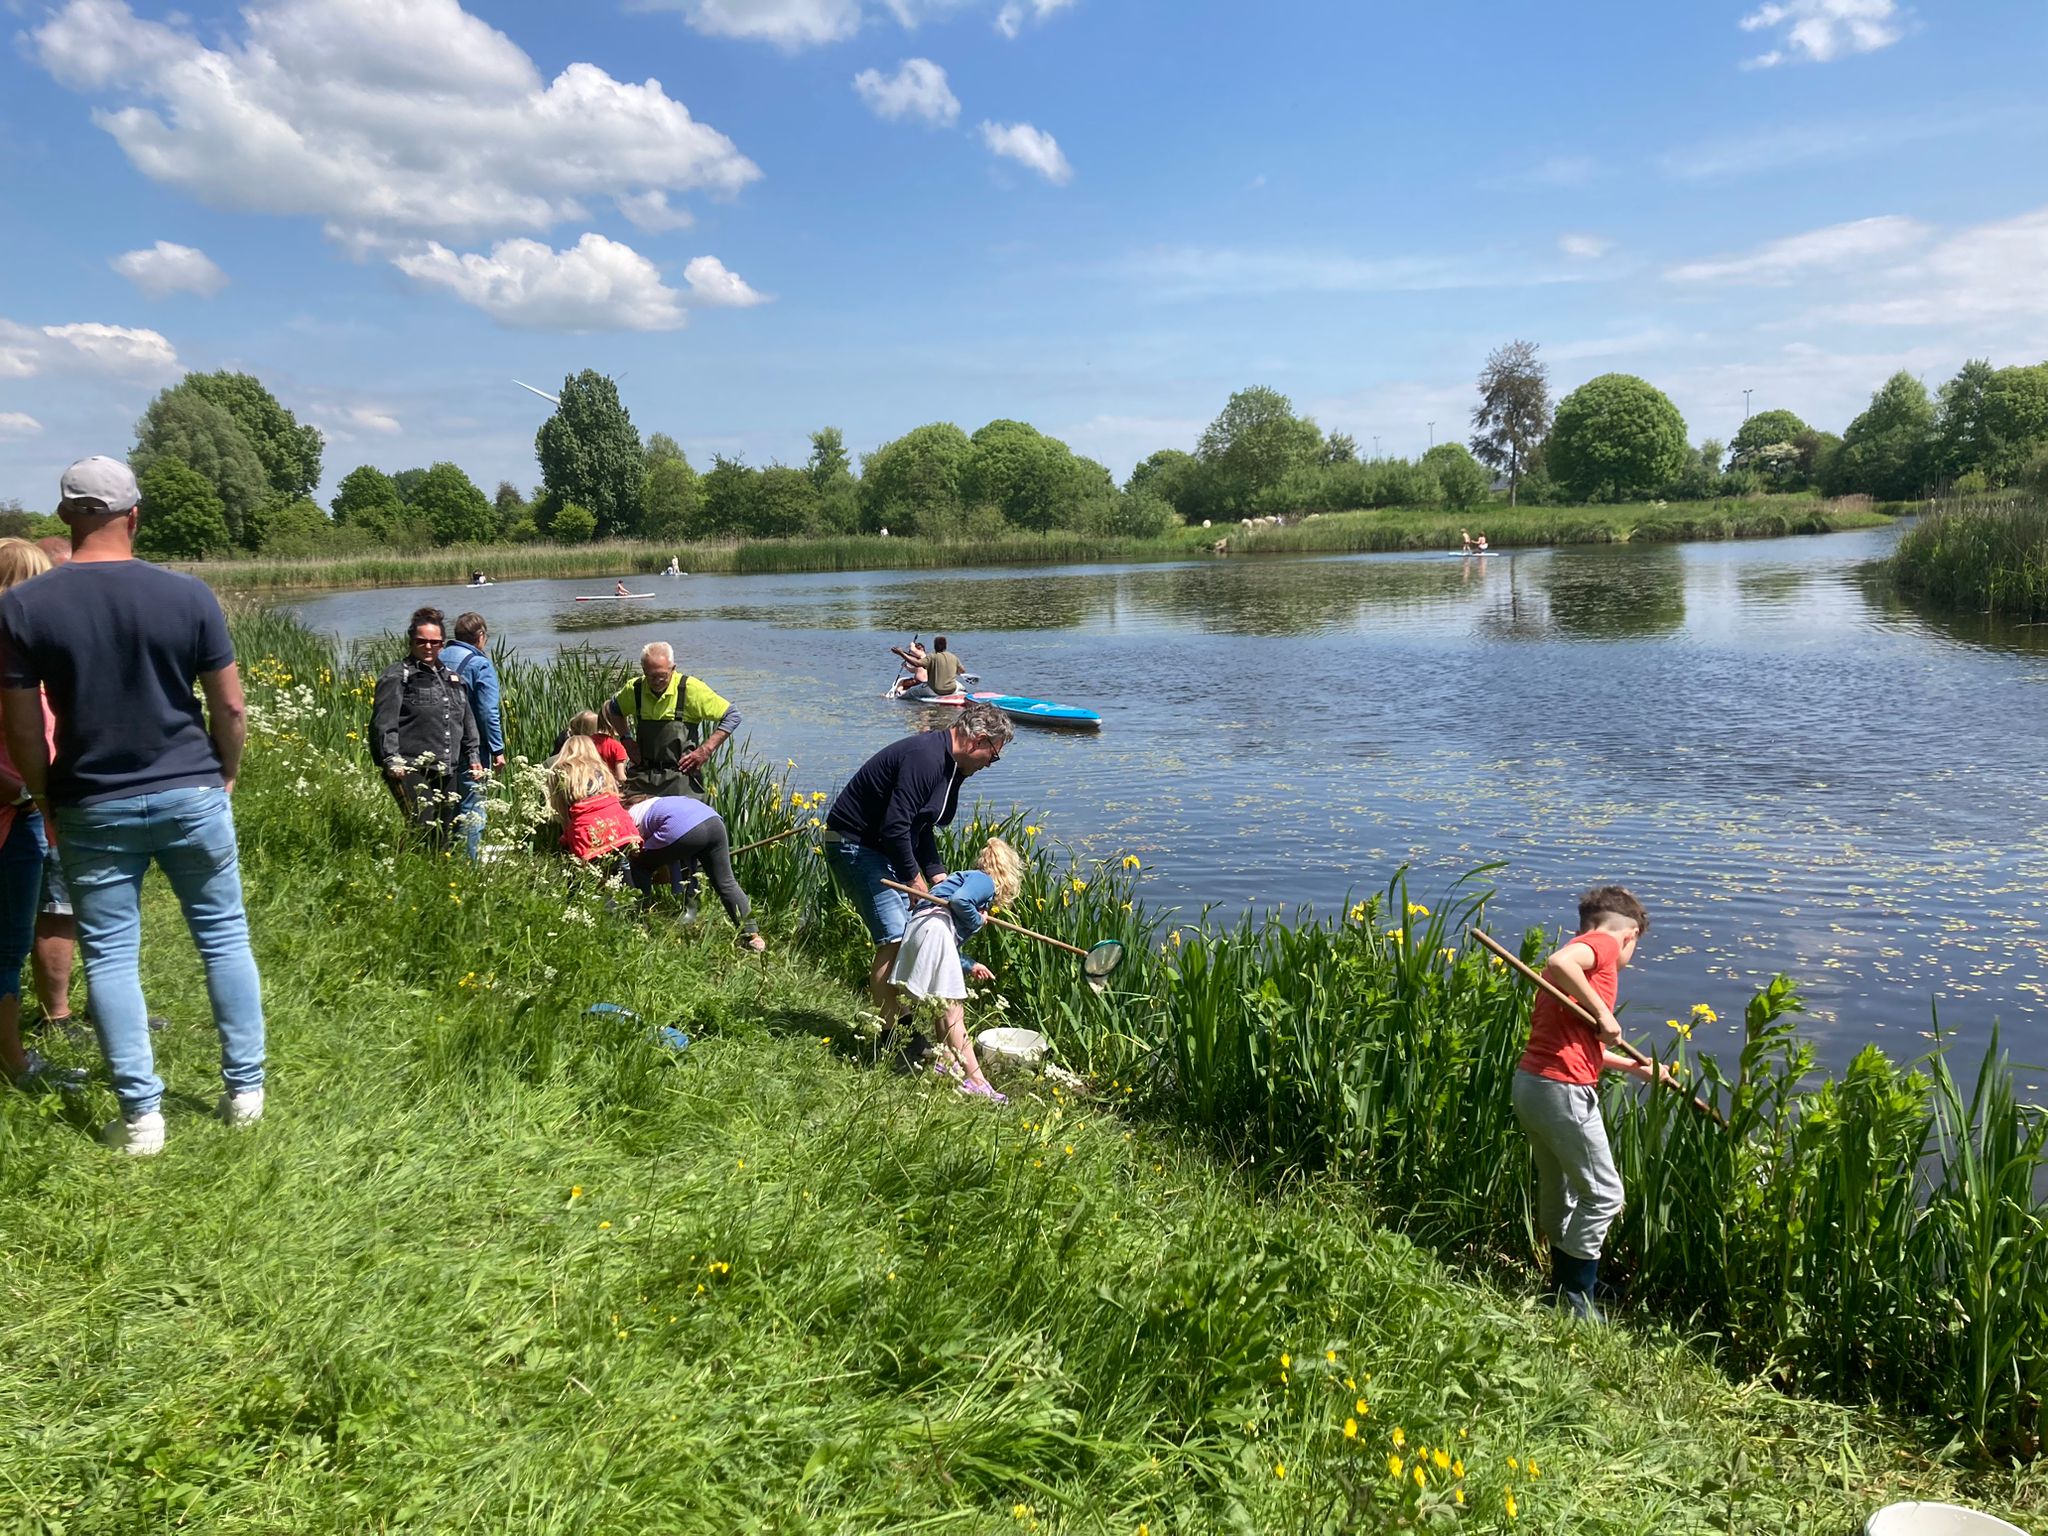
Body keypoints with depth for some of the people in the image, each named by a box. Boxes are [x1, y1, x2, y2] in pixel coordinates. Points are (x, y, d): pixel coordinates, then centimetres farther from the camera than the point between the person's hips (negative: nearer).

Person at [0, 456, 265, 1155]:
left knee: (109, 953, 9)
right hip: (192, 796, 0)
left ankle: (141, 1116, 11)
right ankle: (245, 1089, 17)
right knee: (224, 936, 12)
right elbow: (230, 708, -3)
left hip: (93, 809, 0)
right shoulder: (187, 595, -8)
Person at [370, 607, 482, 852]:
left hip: (447, 772, 7)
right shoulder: (397, 676, -1)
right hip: (412, 770, -7)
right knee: (424, 827, -19)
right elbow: (384, 723, -8)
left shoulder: (451, 678, 20)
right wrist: (391, 759, -16)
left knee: (445, 834, 7)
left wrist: (473, 757, 24)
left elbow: (467, 722, 28)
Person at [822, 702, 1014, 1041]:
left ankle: (900, 1024, 19)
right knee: (895, 940, -15)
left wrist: (939, 879, 8)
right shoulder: (925, 757, -24)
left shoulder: (949, 765, 9)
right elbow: (895, 828, -28)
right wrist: (916, 882, -17)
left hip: (883, 848, 11)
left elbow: (922, 828, 18)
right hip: (855, 844, -11)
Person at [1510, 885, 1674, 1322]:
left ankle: (1565, 1282, 33)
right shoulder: (1605, 943, -5)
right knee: (1604, 1195, 4)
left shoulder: (1584, 951, 21)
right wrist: (1603, 1012, -18)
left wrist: (1635, 1066, 36)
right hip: (1563, 1090, -9)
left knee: (1558, 1194, 21)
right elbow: (1558, 962, -29)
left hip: (1530, 1084, 9)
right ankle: (1576, 1295, 11)